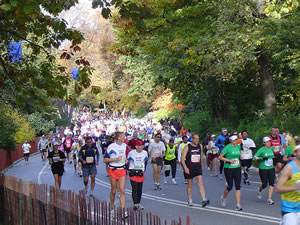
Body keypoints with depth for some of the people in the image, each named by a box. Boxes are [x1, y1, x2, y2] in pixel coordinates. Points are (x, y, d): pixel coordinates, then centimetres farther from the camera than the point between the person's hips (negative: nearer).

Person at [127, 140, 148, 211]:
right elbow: (127, 162, 2)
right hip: (133, 173, -4)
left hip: (141, 173, 4)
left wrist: (143, 170, 11)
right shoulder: (131, 153, -9)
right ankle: (135, 204, -14)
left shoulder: (145, 153, 0)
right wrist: (128, 170, -2)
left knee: (139, 189, 10)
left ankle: (138, 203, 21)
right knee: (134, 189, -11)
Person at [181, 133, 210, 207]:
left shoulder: (200, 146, 5)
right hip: (189, 169, -2)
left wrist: (201, 165, 22)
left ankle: (204, 199, -20)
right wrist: (185, 168, -21)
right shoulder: (187, 147, -7)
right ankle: (189, 200, 23)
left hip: (198, 168, 2)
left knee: (200, 182, -12)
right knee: (190, 183, 9)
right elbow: (182, 158, -10)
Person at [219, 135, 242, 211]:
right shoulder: (227, 147, -11)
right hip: (228, 169, -5)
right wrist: (229, 160, -18)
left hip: (237, 168, 5)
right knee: (230, 186, 1)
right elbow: (220, 157, -12)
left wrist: (238, 161, 9)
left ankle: (238, 204, -2)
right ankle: (224, 197, 32)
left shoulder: (238, 146, 7)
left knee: (238, 186, -4)